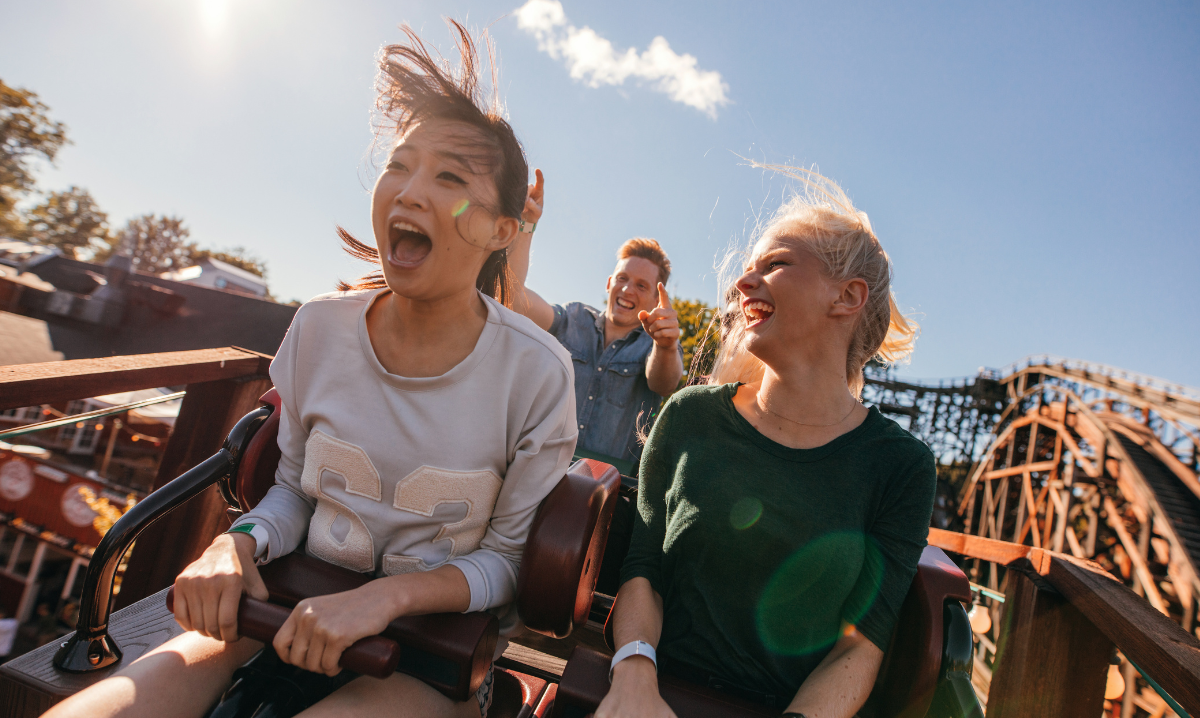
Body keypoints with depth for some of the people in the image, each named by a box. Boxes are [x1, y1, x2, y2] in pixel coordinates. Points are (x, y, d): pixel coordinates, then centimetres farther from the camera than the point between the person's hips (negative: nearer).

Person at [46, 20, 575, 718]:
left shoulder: (536, 373, -19)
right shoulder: (321, 329, -6)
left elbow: (508, 557, -8)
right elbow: (294, 488, 8)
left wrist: (388, 595, -22)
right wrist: (238, 544, -12)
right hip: (306, 606, 4)